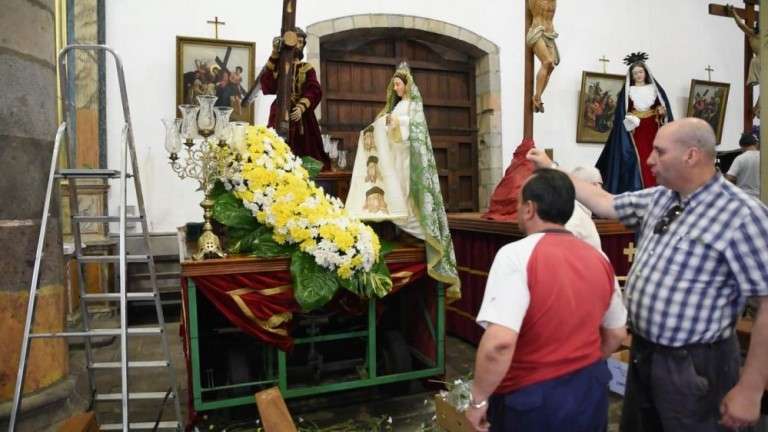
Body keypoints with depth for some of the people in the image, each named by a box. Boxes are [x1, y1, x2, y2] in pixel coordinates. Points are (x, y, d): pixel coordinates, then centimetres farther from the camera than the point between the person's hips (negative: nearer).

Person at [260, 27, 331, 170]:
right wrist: (274, 56, -12)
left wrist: (301, 107, -26)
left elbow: (314, 91, -7)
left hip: (302, 116, 1)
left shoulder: (307, 69, 10)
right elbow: (267, 87, -9)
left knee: (303, 151, -2)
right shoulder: (276, 67, 11)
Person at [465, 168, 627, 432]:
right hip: (591, 390, 6)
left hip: (532, 398, -6)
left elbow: (499, 342, -30)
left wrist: (478, 399, -16)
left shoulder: (517, 255, -21)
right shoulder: (599, 259, 0)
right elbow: (616, 334, 10)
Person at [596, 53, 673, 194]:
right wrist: (629, 121, -16)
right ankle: (640, 190, -7)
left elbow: (664, 106, 12)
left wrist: (663, 111, -9)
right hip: (635, 130, -2)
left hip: (653, 130, 2)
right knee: (639, 160, -9)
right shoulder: (626, 92, 6)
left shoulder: (655, 89, 12)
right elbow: (621, 113, 2)